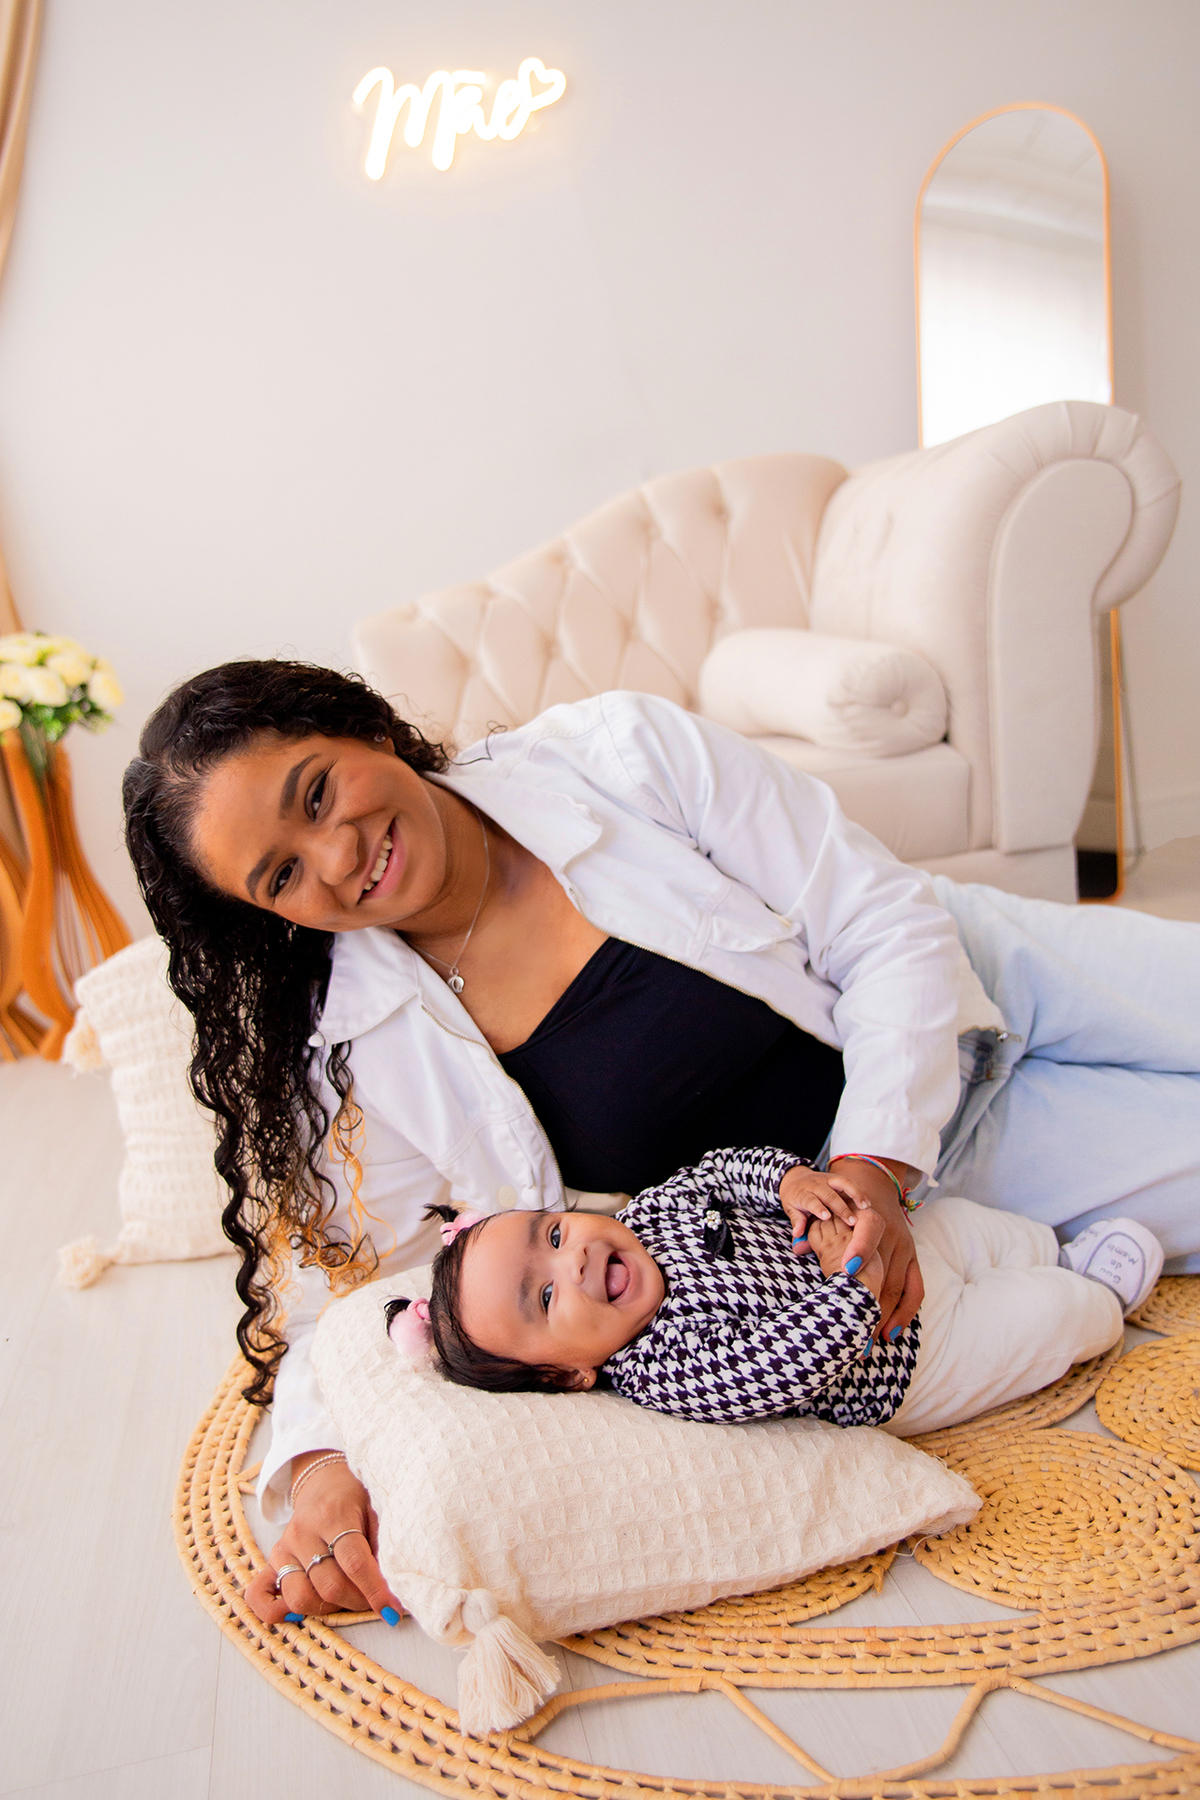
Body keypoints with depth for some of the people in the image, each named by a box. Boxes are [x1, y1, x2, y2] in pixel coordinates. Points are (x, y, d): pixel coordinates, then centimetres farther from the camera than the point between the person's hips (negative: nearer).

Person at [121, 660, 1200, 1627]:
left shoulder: (622, 750, -19)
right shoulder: (356, 1055, -14)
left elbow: (896, 929, -17)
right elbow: (341, 1288, -9)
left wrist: (872, 1161, -28)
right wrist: (322, 1463, -29)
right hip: (843, 1187, 0)